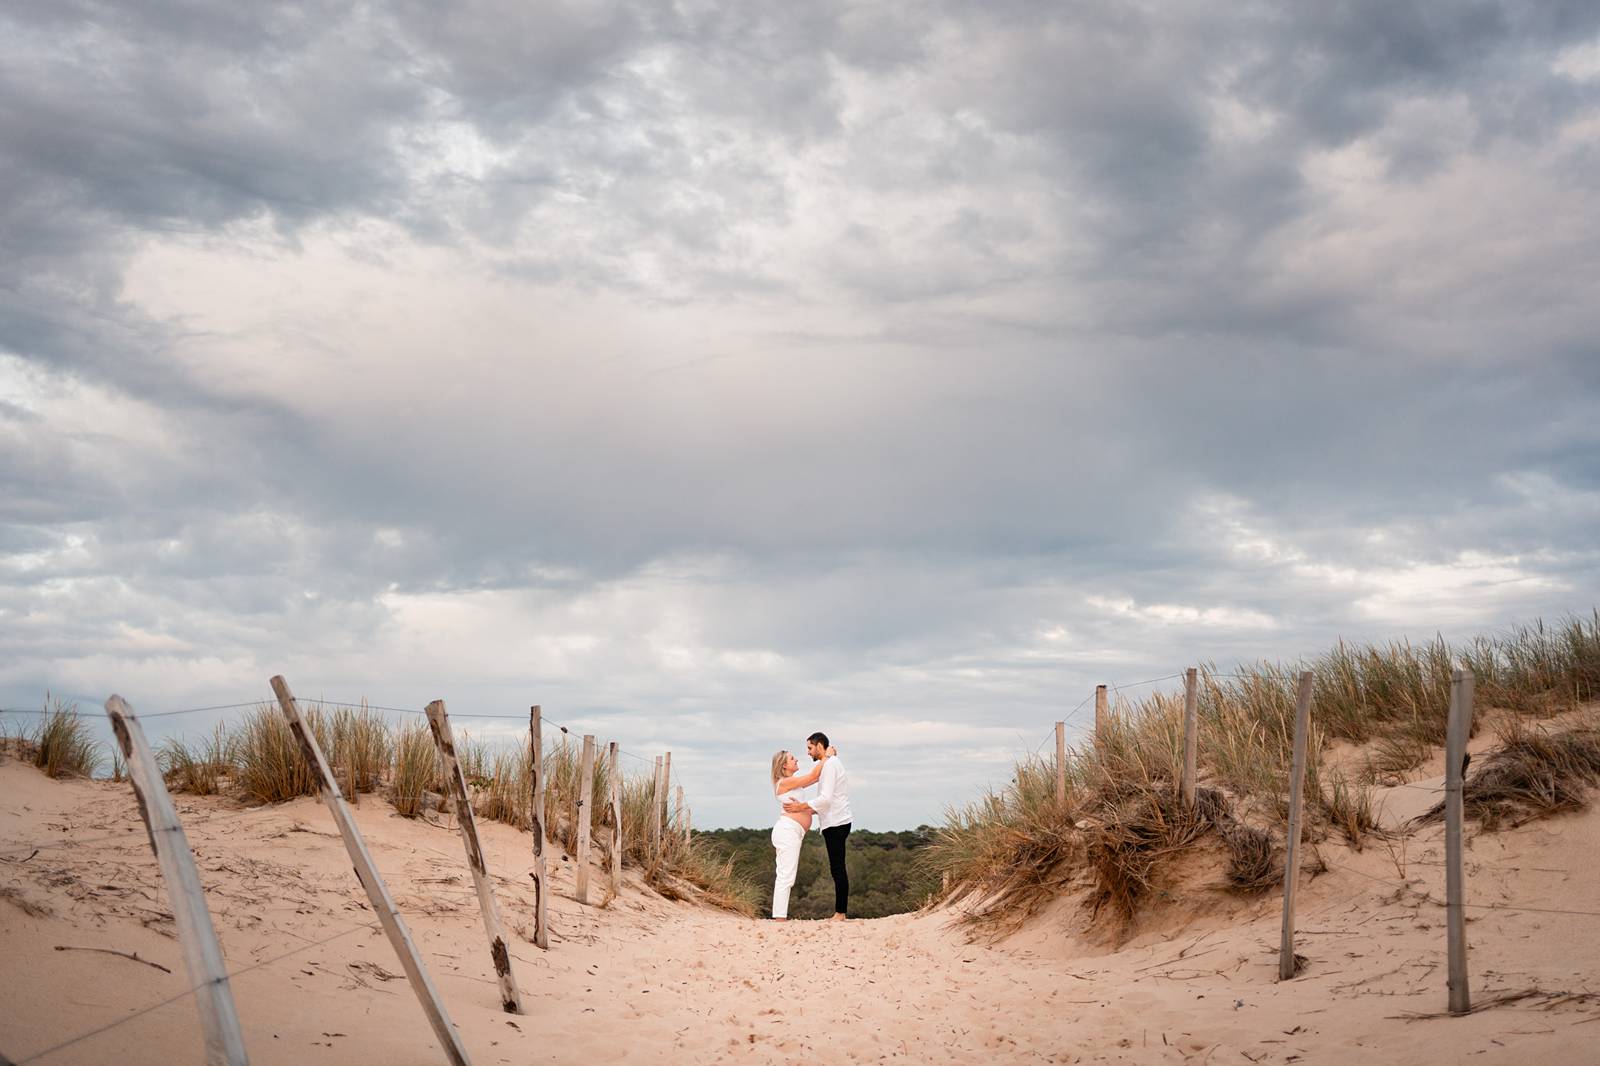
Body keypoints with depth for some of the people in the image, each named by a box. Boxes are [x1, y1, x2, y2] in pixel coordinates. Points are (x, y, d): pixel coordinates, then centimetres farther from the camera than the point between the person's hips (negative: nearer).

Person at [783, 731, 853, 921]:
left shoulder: (829, 764, -12)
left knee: (837, 869, -9)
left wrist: (801, 807, -13)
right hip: (836, 822, 10)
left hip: (836, 823, -10)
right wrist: (806, 809, 16)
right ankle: (840, 913, 10)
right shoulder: (832, 763, 20)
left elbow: (826, 798, -19)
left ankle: (840, 914, -9)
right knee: (837, 869, 9)